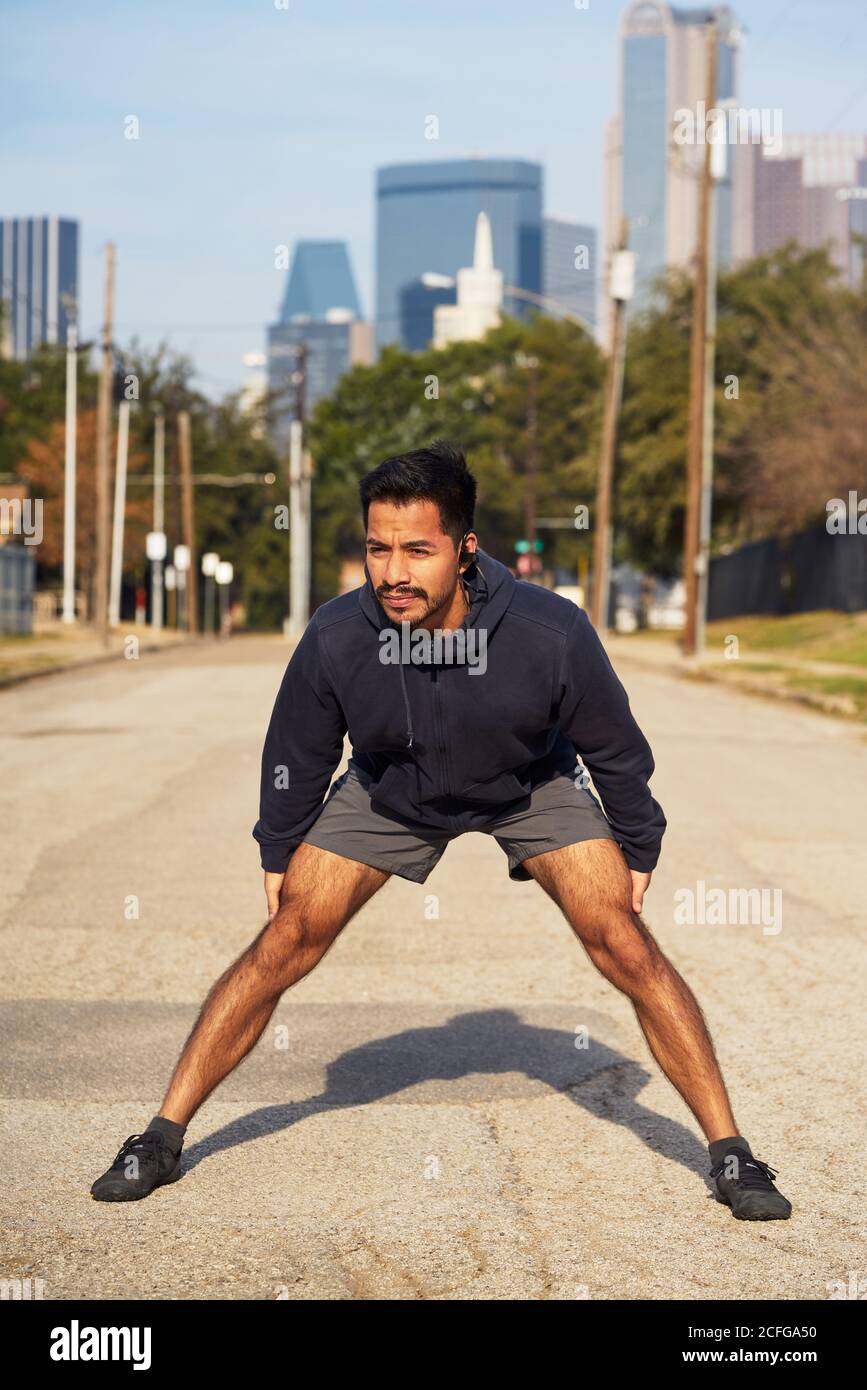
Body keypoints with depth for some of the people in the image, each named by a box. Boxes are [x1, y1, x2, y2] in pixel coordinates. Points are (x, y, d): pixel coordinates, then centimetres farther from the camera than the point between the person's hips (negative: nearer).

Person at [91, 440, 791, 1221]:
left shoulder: (551, 633, -35)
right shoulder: (336, 637, -31)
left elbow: (614, 748, -15)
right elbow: (296, 754, -9)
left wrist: (639, 849, -4)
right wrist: (277, 853, 1)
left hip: (532, 788, -1)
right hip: (387, 794, 1)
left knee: (626, 948, -12)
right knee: (284, 945, -6)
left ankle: (730, 1154, 1)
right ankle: (164, 1139, 6)